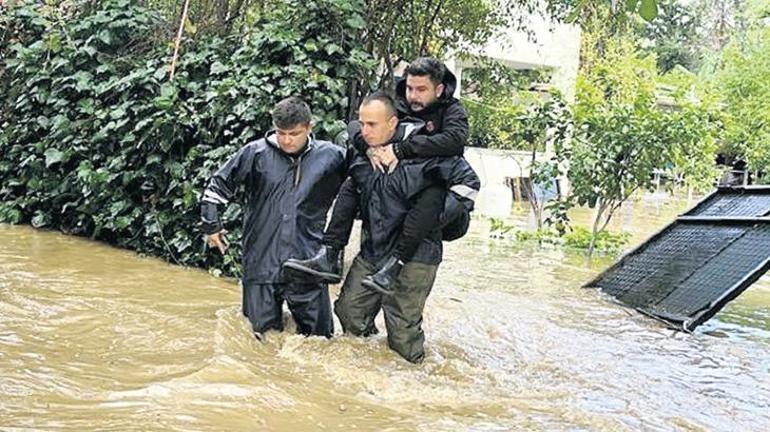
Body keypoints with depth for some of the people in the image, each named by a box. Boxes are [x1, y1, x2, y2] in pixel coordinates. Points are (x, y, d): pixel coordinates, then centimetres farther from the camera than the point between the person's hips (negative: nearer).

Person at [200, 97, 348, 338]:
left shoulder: (330, 157, 0)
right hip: (261, 264, 0)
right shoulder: (255, 153, -2)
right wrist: (211, 225, 8)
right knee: (263, 336, 7)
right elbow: (218, 186, 8)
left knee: (319, 338, 7)